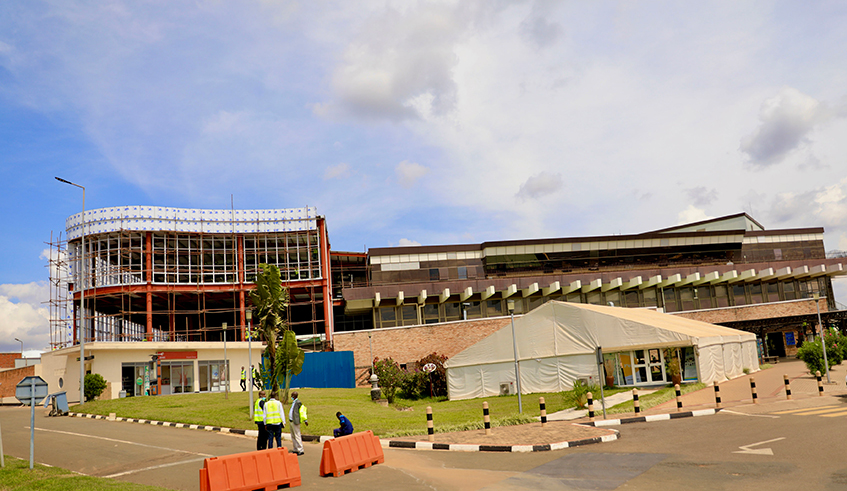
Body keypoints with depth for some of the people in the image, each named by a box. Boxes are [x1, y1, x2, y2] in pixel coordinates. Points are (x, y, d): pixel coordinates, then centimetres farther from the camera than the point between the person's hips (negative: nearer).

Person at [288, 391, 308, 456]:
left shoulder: (298, 402, -13)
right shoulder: (293, 402, 15)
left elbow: (303, 410, -14)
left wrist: (305, 420, -13)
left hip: (295, 422, -10)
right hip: (291, 421, 10)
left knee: (297, 436, -8)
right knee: (293, 436, 14)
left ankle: (300, 450, -5)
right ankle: (295, 450, 22)